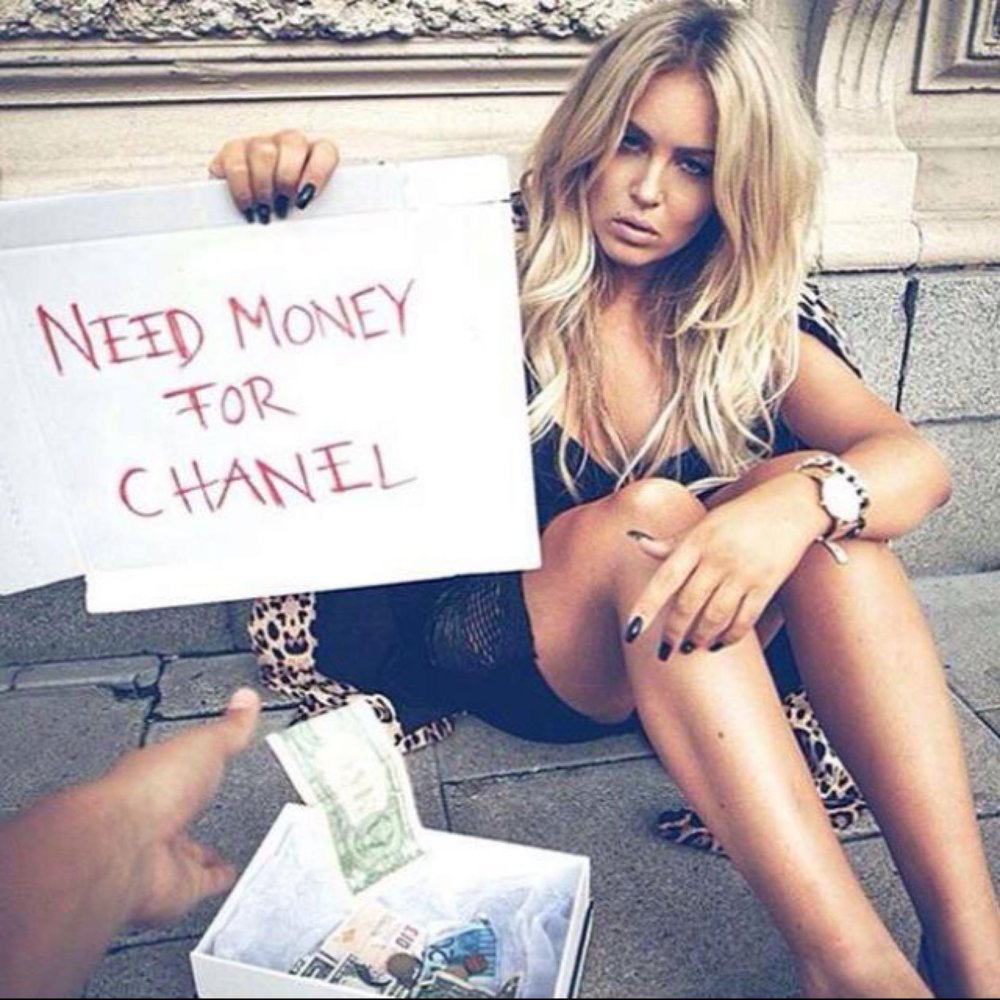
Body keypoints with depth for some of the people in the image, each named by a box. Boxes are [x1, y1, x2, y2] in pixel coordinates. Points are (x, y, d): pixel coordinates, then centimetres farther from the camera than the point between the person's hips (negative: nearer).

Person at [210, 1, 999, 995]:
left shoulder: (752, 326, -2)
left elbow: (916, 460, -16)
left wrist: (797, 501, -38)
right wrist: (265, 186, -33)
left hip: (690, 654, 3)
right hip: (498, 647, -2)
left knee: (817, 491, -26)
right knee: (647, 513, -33)